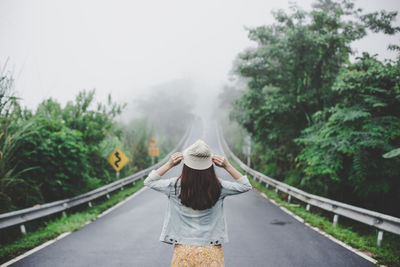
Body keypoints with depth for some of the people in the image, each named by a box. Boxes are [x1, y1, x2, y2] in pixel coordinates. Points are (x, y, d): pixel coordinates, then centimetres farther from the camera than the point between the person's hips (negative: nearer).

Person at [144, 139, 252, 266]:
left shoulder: (176, 186, -12)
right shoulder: (218, 187, -12)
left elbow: (149, 181, 6)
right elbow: (245, 186, 5)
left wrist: (169, 165, -1)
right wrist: (227, 166, -3)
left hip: (183, 251, 0)